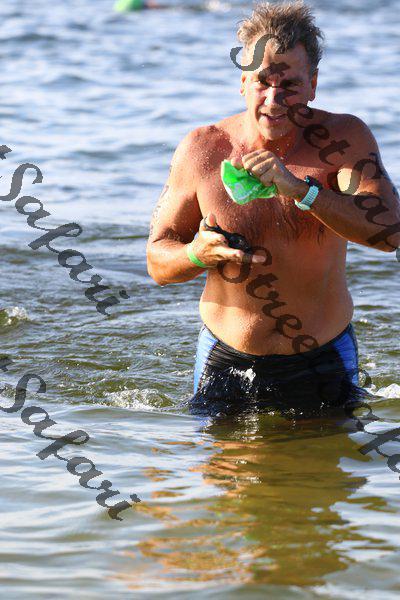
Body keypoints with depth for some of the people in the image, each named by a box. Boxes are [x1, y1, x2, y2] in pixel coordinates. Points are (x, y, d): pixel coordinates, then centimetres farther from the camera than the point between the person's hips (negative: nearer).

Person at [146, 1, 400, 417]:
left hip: (324, 366, 0)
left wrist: (299, 188, -37)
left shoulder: (345, 139, -10)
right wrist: (198, 254, -23)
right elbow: (158, 261, 1)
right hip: (227, 364, 1)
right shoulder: (201, 150, -7)